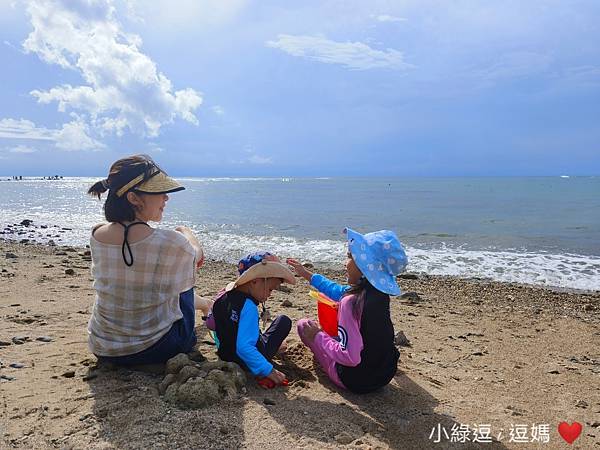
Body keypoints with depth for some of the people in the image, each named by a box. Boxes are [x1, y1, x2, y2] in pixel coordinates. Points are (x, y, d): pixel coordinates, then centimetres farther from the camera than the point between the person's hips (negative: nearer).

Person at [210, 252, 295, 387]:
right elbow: (244, 348, -35)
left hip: (225, 354, 7)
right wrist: (268, 370, -32)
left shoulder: (223, 295, -5)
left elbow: (211, 323, 11)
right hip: (250, 359, -6)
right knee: (284, 321, 6)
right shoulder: (249, 307, -30)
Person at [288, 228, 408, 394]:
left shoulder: (351, 302, -29)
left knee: (304, 324, 5)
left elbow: (350, 357, -31)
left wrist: (317, 335, -17)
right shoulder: (380, 293, -5)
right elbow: (339, 291, 11)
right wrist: (308, 275, 19)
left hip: (357, 380, -7)